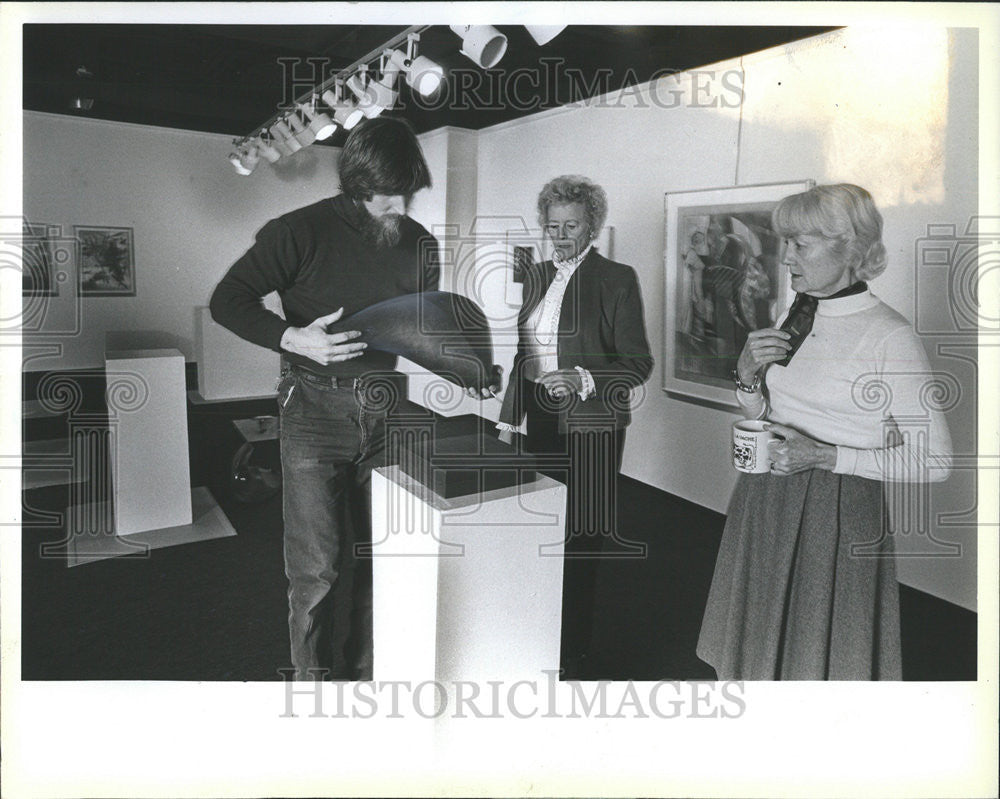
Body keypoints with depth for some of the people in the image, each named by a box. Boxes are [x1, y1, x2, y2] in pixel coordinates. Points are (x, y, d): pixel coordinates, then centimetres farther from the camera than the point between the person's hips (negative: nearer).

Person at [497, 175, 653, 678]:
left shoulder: (616, 280, -5)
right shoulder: (536, 277, 14)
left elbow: (638, 364, -8)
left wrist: (582, 380, -23)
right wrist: (508, 421, 16)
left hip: (589, 432, -5)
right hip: (542, 424, 6)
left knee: (577, 545, -1)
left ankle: (571, 662, 12)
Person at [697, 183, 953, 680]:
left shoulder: (890, 336, -14)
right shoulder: (797, 318, 6)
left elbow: (934, 461, -14)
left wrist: (824, 457, -21)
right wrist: (748, 375, -5)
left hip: (837, 514, -6)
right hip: (766, 507, 6)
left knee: (821, 653, 9)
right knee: (762, 646, 18)